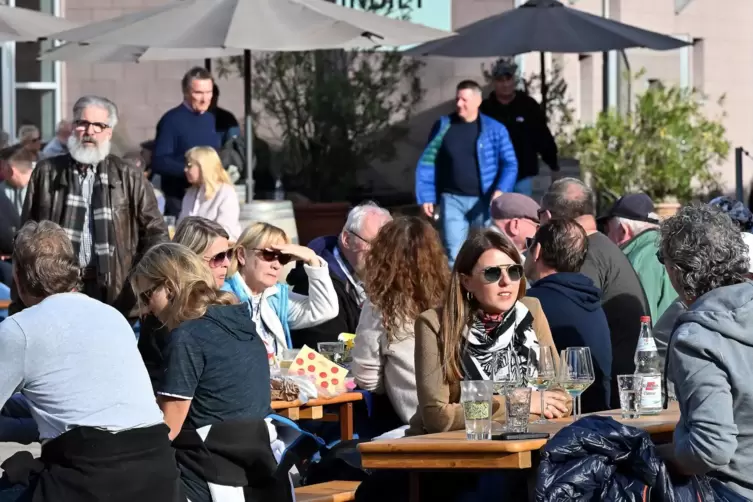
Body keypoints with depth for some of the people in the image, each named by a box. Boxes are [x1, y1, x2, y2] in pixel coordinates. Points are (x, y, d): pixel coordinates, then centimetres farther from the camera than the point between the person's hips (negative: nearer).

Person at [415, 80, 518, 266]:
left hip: (483, 201, -1)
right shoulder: (443, 126, 4)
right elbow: (428, 162, 7)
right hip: (452, 200, 1)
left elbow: (510, 164, -2)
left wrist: (500, 190, -19)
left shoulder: (495, 129, -1)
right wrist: (426, 197, 0)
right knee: (454, 255, -1)